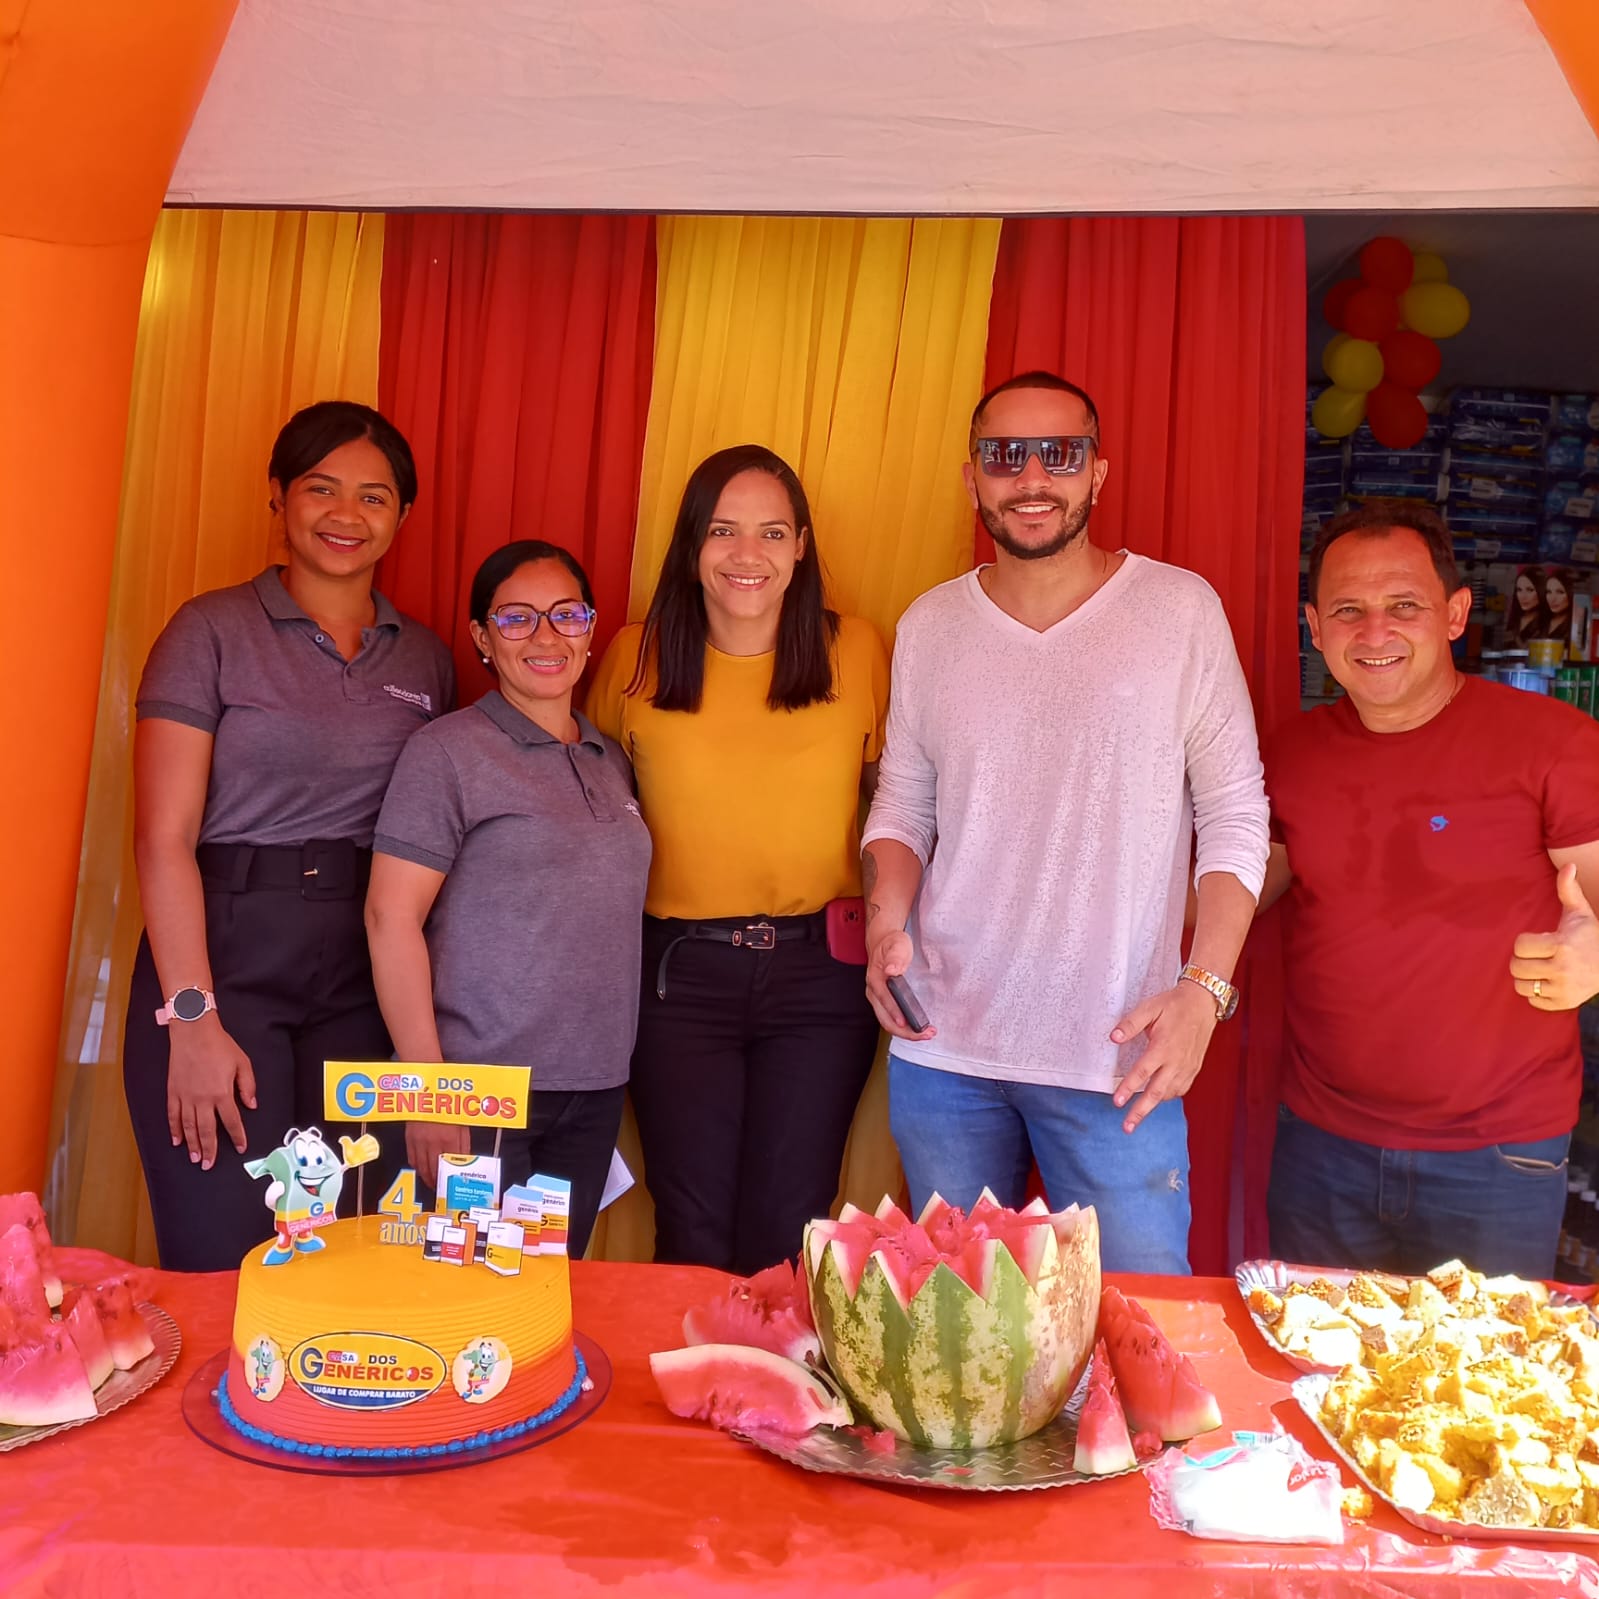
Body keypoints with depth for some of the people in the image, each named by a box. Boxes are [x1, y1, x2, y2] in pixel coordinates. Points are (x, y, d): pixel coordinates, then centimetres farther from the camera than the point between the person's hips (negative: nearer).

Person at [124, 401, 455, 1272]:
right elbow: (164, 839, -7)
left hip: (362, 982, 3)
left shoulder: (426, 661, 10)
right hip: (223, 961, -3)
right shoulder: (213, 631, -1)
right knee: (223, 1262, 2)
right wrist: (193, 1019, -13)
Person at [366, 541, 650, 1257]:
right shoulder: (450, 750, -5)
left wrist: (611, 1067, 12)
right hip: (483, 1092, -5)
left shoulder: (613, 762, 12)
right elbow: (391, 915, -10)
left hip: (594, 1091, 6)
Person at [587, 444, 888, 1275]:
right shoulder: (635, 658, 0)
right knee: (693, 1237, 8)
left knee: (787, 1235, 7)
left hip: (821, 969, 0)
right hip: (680, 971, 1)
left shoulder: (858, 652, -3)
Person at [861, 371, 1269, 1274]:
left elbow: (1236, 815, -2)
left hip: (1114, 1060, -3)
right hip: (942, 1048, 3)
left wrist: (1205, 988, -12)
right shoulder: (929, 625, 7)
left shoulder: (1181, 608, -2)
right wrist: (888, 920, -6)